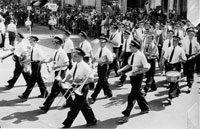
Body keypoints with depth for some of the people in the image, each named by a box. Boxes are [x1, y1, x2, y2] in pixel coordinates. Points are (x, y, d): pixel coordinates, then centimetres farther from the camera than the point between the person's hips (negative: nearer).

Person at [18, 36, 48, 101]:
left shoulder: (37, 48, -18)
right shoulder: (33, 48, 7)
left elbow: (43, 57, -23)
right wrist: (26, 61, 13)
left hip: (36, 64, -10)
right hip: (33, 64, 10)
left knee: (32, 81, -5)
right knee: (39, 79, 19)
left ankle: (25, 96, -4)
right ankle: (44, 93, 32)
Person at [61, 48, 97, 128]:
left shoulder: (85, 66, -20)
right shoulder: (76, 65, 5)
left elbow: (91, 78, -19)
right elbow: (70, 74, 12)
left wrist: (81, 80, -28)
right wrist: (64, 81, -2)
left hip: (82, 88, -9)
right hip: (76, 87, 9)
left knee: (75, 107, 0)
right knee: (84, 105, 20)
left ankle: (67, 124, 9)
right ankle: (92, 120, 36)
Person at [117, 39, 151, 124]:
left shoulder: (141, 56, -19)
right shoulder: (133, 55, 4)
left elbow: (146, 68, -18)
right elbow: (129, 65, 15)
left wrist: (137, 72, -25)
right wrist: (121, 69, 1)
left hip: (138, 76, -8)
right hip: (133, 76, 8)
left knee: (132, 96, -5)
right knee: (138, 93, 23)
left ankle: (126, 115, 0)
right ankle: (145, 108, 44)